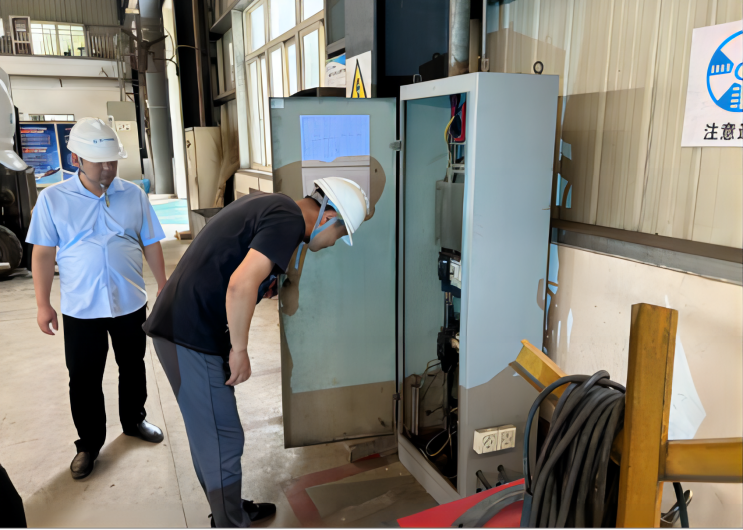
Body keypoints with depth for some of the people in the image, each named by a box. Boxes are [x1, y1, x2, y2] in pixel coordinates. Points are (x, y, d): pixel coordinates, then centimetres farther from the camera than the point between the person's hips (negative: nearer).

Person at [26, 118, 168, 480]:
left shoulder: (133, 195, -1)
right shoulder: (53, 199, -4)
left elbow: (151, 245, 4)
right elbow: (43, 254, -2)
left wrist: (164, 288, 3)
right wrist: (43, 304, -5)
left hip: (130, 303, 2)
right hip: (81, 309, -1)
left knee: (132, 367, 17)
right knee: (83, 379, 9)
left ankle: (134, 420, 40)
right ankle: (89, 443, 28)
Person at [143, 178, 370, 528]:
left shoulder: (267, 203, 13)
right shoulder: (289, 219, -16)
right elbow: (241, 285, -28)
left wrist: (265, 284, 12)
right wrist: (239, 350, -16)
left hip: (177, 325, 10)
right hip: (191, 338, -10)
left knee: (208, 434, 22)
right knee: (223, 441, 2)